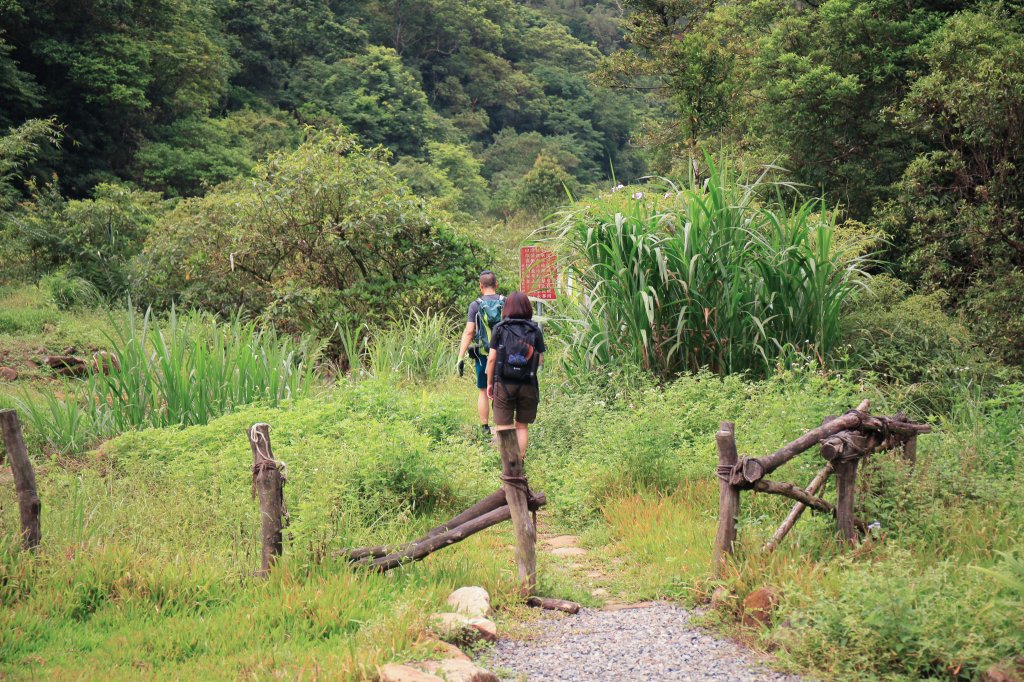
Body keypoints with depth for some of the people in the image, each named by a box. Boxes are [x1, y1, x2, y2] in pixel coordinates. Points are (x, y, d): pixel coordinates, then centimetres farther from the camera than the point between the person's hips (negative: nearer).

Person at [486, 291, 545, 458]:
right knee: (522, 426, 16)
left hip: (504, 384, -2)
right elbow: (540, 359, -2)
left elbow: (492, 358, -4)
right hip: (528, 385, 2)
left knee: (503, 427, 2)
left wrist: (489, 383, 6)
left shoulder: (499, 329, -2)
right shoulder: (535, 330, 0)